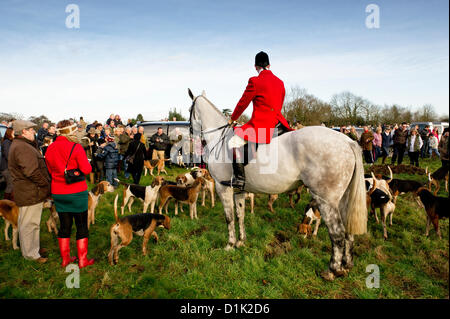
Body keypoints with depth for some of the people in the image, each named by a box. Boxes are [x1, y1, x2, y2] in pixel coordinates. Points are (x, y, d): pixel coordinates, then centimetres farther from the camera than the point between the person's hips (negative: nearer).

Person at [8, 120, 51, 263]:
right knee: (29, 223, 1)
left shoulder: (21, 145, 16)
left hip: (30, 192, 11)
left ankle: (34, 248, 35)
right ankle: (30, 254, 13)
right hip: (30, 193, -11)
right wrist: (46, 185, -16)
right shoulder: (22, 148, -21)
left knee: (33, 222, 21)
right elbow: (32, 172, -26)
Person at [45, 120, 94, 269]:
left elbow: (51, 171, 12)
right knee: (82, 225, 7)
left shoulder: (50, 149, 2)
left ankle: (65, 258, 26)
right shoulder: (76, 147, -15)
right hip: (77, 192, -5)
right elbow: (86, 169, -16)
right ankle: (82, 259, 14)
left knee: (64, 225, 15)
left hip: (58, 193, 5)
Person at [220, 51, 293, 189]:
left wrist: (232, 119, 14)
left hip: (261, 125, -8)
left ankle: (239, 180, -12)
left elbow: (243, 103, -2)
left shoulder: (255, 81, -9)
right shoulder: (280, 82, 13)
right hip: (277, 123, 8)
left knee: (234, 143, -6)